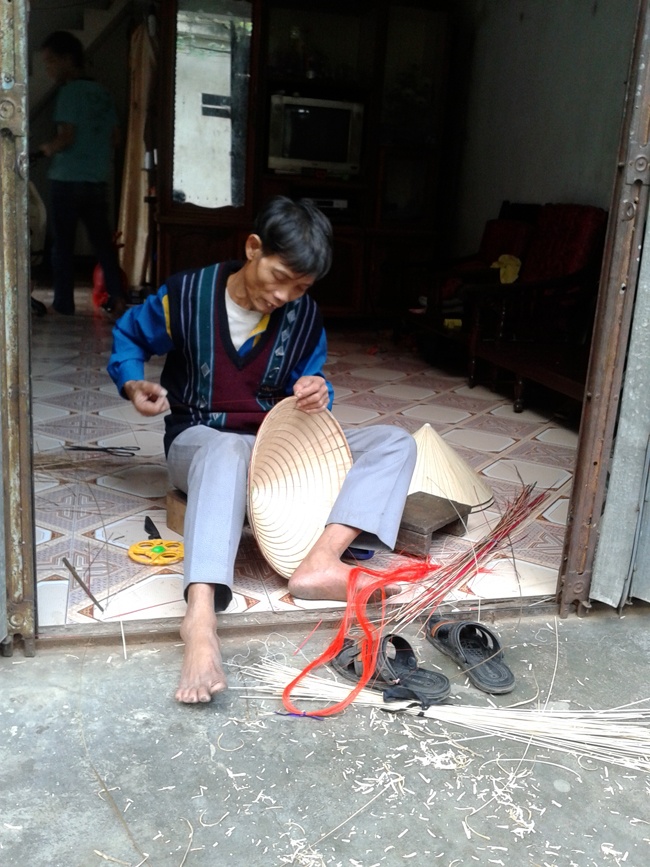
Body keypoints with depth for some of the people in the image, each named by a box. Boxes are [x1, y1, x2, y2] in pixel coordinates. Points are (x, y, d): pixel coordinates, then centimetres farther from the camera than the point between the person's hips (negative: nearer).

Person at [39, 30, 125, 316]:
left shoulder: (69, 91, -10)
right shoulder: (102, 92, 10)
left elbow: (66, 136, -16)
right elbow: (115, 137, 13)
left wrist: (47, 148, 2)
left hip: (67, 180, -6)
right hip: (98, 181, 6)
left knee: (62, 244, 2)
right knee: (102, 241, 10)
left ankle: (63, 303, 6)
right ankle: (117, 297, 5)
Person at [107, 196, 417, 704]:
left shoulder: (305, 317, -1)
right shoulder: (186, 295, -8)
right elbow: (128, 335, 10)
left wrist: (315, 394, -14)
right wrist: (133, 383, -10)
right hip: (199, 441, -4)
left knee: (396, 442, -15)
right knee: (228, 452, -44)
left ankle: (320, 563, -39)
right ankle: (201, 615, -60)